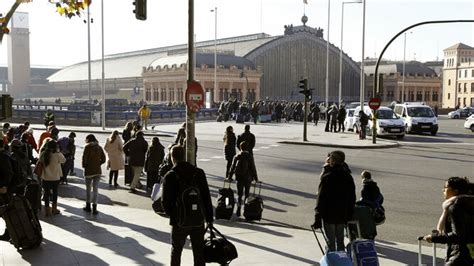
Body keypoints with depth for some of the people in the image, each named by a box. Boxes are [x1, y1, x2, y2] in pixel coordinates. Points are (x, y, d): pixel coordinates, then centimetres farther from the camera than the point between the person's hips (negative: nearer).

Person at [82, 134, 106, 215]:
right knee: (95, 189, 3)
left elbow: (84, 158, -13)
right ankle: (94, 208, -2)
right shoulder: (99, 147, 6)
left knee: (88, 189, 13)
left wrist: (84, 166, 3)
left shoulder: (87, 146, -7)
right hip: (98, 171, 3)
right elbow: (103, 159, 5)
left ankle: (88, 206, 22)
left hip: (89, 171, -3)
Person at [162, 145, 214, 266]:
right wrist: (209, 218, 6)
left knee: (176, 251, 16)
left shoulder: (170, 176, -9)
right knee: (199, 252, 11)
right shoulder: (199, 172, -2)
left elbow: (166, 202, -7)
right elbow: (207, 197, -1)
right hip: (198, 220, 2)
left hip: (179, 221, -2)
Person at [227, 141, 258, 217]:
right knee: (247, 194, 11)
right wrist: (255, 178, 1)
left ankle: (238, 210, -5)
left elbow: (232, 167, 2)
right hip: (248, 178, -1)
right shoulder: (250, 156, -7)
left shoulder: (236, 157, -1)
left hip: (239, 178, 2)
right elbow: (253, 168, -6)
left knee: (239, 194, 9)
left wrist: (229, 177, 10)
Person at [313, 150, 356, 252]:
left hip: (328, 216, -6)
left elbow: (321, 199, -15)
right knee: (340, 241, 18)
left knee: (331, 243, 2)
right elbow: (352, 199, 10)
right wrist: (348, 216, 17)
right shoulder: (348, 177, 5)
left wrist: (317, 219, -11)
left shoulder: (327, 177, -16)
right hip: (342, 216, 6)